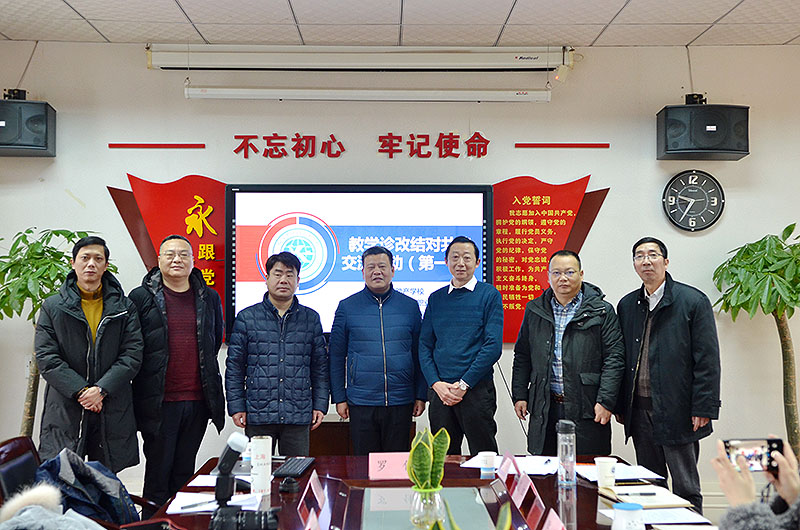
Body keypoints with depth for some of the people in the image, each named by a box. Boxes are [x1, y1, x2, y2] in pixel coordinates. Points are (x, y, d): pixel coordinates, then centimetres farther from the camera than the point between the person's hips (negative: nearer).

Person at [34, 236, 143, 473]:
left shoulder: (125, 308, 8)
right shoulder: (52, 307, 7)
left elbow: (133, 355, 0)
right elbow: (46, 357, -1)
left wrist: (102, 389, -13)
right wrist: (80, 391, -12)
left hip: (113, 410, 1)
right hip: (65, 409, -1)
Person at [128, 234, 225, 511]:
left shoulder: (209, 298, 9)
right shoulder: (141, 297, -1)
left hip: (198, 401, 3)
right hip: (158, 402, -3)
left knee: (185, 472, 13)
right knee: (158, 471, 3)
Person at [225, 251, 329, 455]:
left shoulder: (311, 319, 9)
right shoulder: (247, 318, 5)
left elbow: (320, 366, 12)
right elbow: (234, 366, 5)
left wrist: (320, 405, 6)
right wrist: (236, 406, -1)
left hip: (298, 415, 1)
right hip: (258, 415, -1)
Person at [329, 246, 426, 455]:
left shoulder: (410, 306, 6)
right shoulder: (347, 307, 3)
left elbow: (419, 355, 9)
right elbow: (336, 357, 5)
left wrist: (421, 396, 5)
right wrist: (339, 398, 1)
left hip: (401, 402, 1)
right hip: (361, 403, -1)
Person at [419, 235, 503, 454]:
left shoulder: (489, 295, -1)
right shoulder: (436, 298, 11)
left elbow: (493, 346, -8)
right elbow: (425, 345, 9)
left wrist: (463, 384, -12)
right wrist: (436, 383, -5)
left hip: (477, 389, -3)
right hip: (440, 391, 4)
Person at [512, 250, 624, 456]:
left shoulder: (602, 311, 1)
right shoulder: (535, 310, 12)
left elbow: (614, 358, -3)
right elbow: (522, 356, 15)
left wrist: (606, 401, -10)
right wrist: (520, 395, 8)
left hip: (586, 409, -3)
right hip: (544, 409, 3)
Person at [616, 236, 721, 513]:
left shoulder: (694, 301, -5)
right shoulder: (626, 305, 10)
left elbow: (708, 360, -8)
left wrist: (703, 409, -12)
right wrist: (620, 405, 10)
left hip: (677, 411, -5)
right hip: (639, 410, 5)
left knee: (685, 486, 3)